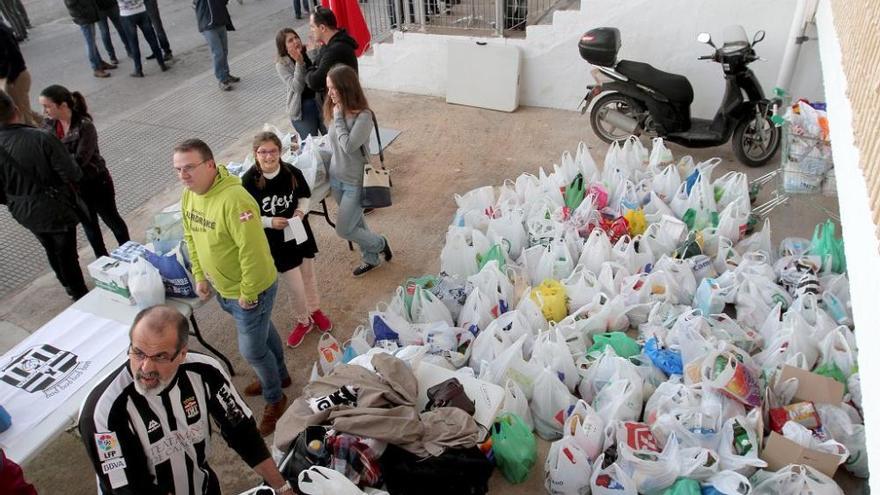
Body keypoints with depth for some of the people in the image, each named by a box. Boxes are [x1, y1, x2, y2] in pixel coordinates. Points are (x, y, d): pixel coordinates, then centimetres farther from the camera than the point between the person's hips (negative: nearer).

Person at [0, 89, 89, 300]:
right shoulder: (43, 139, -27)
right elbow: (71, 174, -24)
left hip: (25, 214, 4)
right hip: (57, 209, -4)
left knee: (51, 251, 25)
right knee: (66, 254, 12)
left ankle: (69, 286, 45)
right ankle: (81, 296, 27)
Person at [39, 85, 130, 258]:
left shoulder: (85, 126, -24)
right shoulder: (48, 125, -5)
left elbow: (80, 159, -28)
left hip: (95, 182, -5)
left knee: (111, 219, 14)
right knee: (89, 224, 20)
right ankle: (102, 258, 38)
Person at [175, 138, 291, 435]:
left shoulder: (233, 200, -33)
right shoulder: (190, 194, -5)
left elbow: (253, 252, -31)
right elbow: (190, 237, 10)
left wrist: (248, 294, -22)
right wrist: (199, 276, 9)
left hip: (251, 290, -8)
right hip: (222, 288, 9)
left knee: (252, 350, 6)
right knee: (262, 331, 28)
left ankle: (275, 399, 32)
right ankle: (279, 375, 52)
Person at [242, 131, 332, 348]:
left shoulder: (292, 172, -14)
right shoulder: (249, 181, -21)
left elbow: (304, 196, 4)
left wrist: (301, 211, -15)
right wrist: (270, 222, -26)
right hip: (275, 241, -3)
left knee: (309, 276, 22)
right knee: (296, 287, 3)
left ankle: (315, 310, 49)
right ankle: (303, 321, 33)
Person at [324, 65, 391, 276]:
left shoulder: (364, 116, -23)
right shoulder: (336, 110, -1)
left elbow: (348, 146, -30)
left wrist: (339, 117, -23)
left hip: (355, 182, -7)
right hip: (337, 178, 7)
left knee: (343, 229, 1)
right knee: (355, 223, 19)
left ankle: (379, 244, 26)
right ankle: (371, 259, 39)